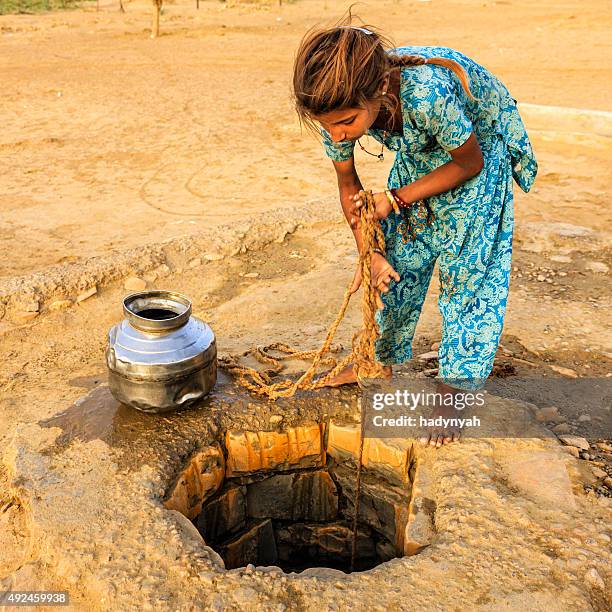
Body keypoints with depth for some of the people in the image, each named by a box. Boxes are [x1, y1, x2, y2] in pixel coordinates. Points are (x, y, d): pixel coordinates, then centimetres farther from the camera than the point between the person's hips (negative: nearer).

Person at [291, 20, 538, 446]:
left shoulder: (429, 94, -43)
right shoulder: (341, 105, -26)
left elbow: (469, 163, -23)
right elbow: (348, 182, -8)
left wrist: (396, 199, -23)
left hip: (480, 148, -5)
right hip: (419, 152, 5)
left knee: (467, 273, -3)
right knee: (398, 260, 9)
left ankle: (453, 392, 12)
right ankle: (383, 361, 29)